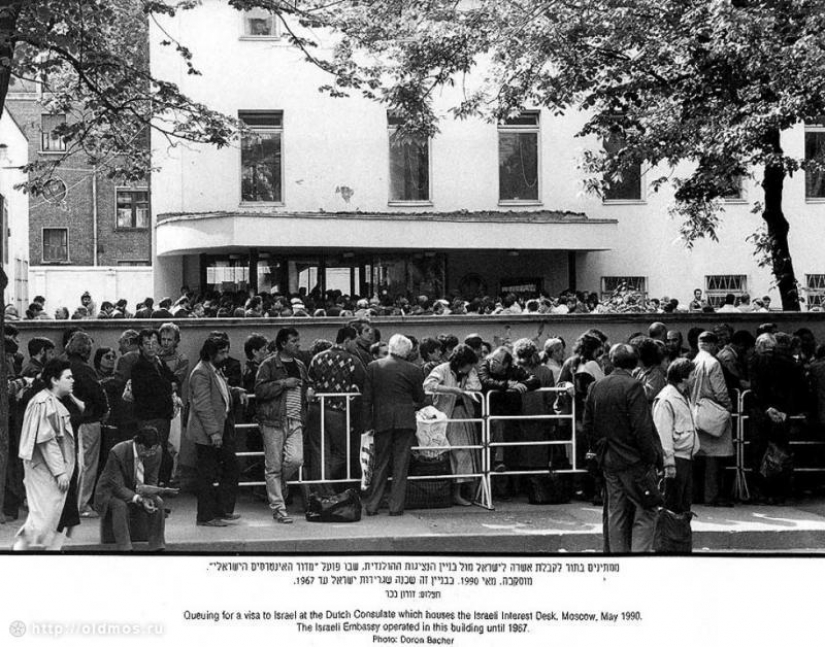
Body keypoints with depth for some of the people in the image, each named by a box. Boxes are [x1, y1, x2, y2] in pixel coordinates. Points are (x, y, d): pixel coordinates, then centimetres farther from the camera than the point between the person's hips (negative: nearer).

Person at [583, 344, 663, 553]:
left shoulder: (596, 387, 5)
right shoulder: (632, 386, -14)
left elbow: (587, 426, 10)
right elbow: (642, 428, -18)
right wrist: (651, 458, -9)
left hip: (608, 461, 6)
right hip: (634, 461, -6)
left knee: (615, 514, 12)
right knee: (645, 512, 2)